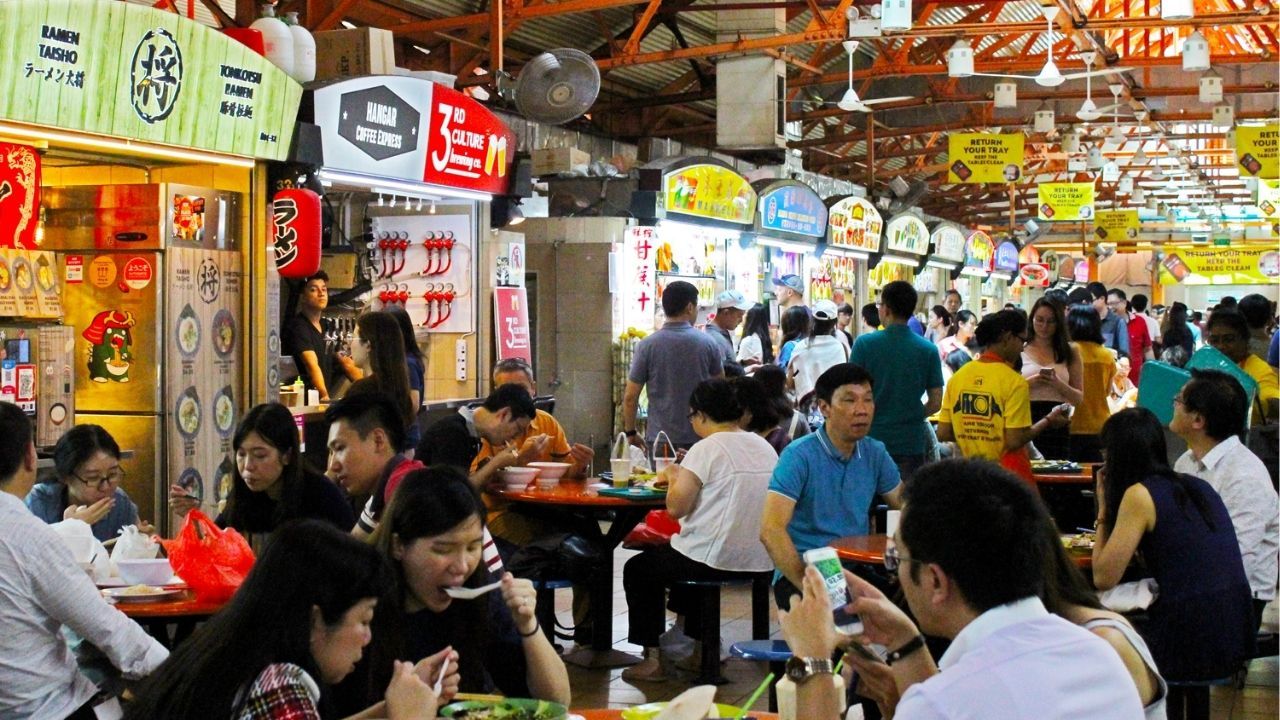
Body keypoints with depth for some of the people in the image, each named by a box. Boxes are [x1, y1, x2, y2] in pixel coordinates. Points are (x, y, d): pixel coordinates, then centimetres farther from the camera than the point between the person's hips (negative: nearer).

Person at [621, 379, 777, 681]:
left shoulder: (707, 449, -14)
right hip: (760, 562, 8)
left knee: (637, 570, 18)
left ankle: (652, 658, 16)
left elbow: (676, 507, -18)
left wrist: (674, 476, 1)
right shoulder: (765, 447, 7)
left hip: (714, 561, -7)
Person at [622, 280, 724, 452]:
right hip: (700, 437, 1)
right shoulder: (708, 343, -2)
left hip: (660, 437, -1)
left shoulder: (647, 346, -6)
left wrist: (630, 433, 9)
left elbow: (630, 397, -4)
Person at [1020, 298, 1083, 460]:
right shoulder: (1020, 350, 7)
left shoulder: (1069, 352, 10)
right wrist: (1030, 382, -11)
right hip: (1026, 418, -1)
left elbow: (1078, 398, 9)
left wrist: (1057, 383, -9)